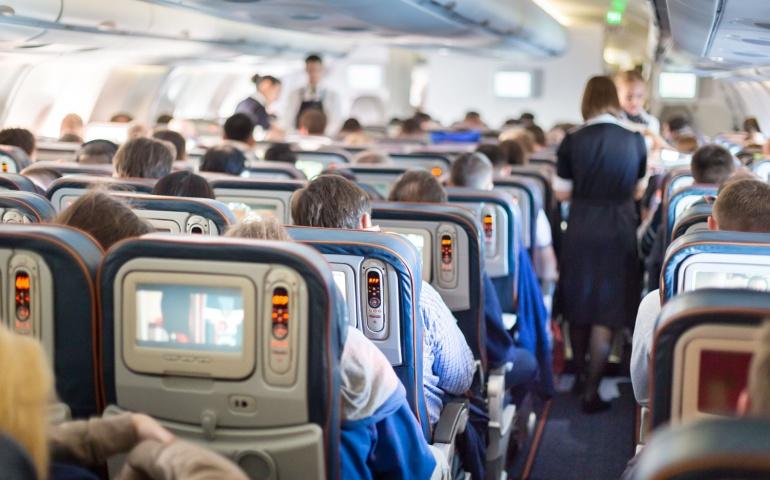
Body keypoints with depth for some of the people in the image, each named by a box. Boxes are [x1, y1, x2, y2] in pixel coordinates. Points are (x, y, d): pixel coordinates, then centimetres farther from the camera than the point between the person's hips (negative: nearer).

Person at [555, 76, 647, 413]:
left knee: (578, 307, 18)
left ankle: (580, 375, 32)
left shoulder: (573, 141, -8)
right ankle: (591, 391, 4)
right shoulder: (635, 141, -5)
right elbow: (637, 190, 7)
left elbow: (562, 193, -2)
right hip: (619, 233, -1)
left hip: (580, 233, 1)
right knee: (606, 314, 4)